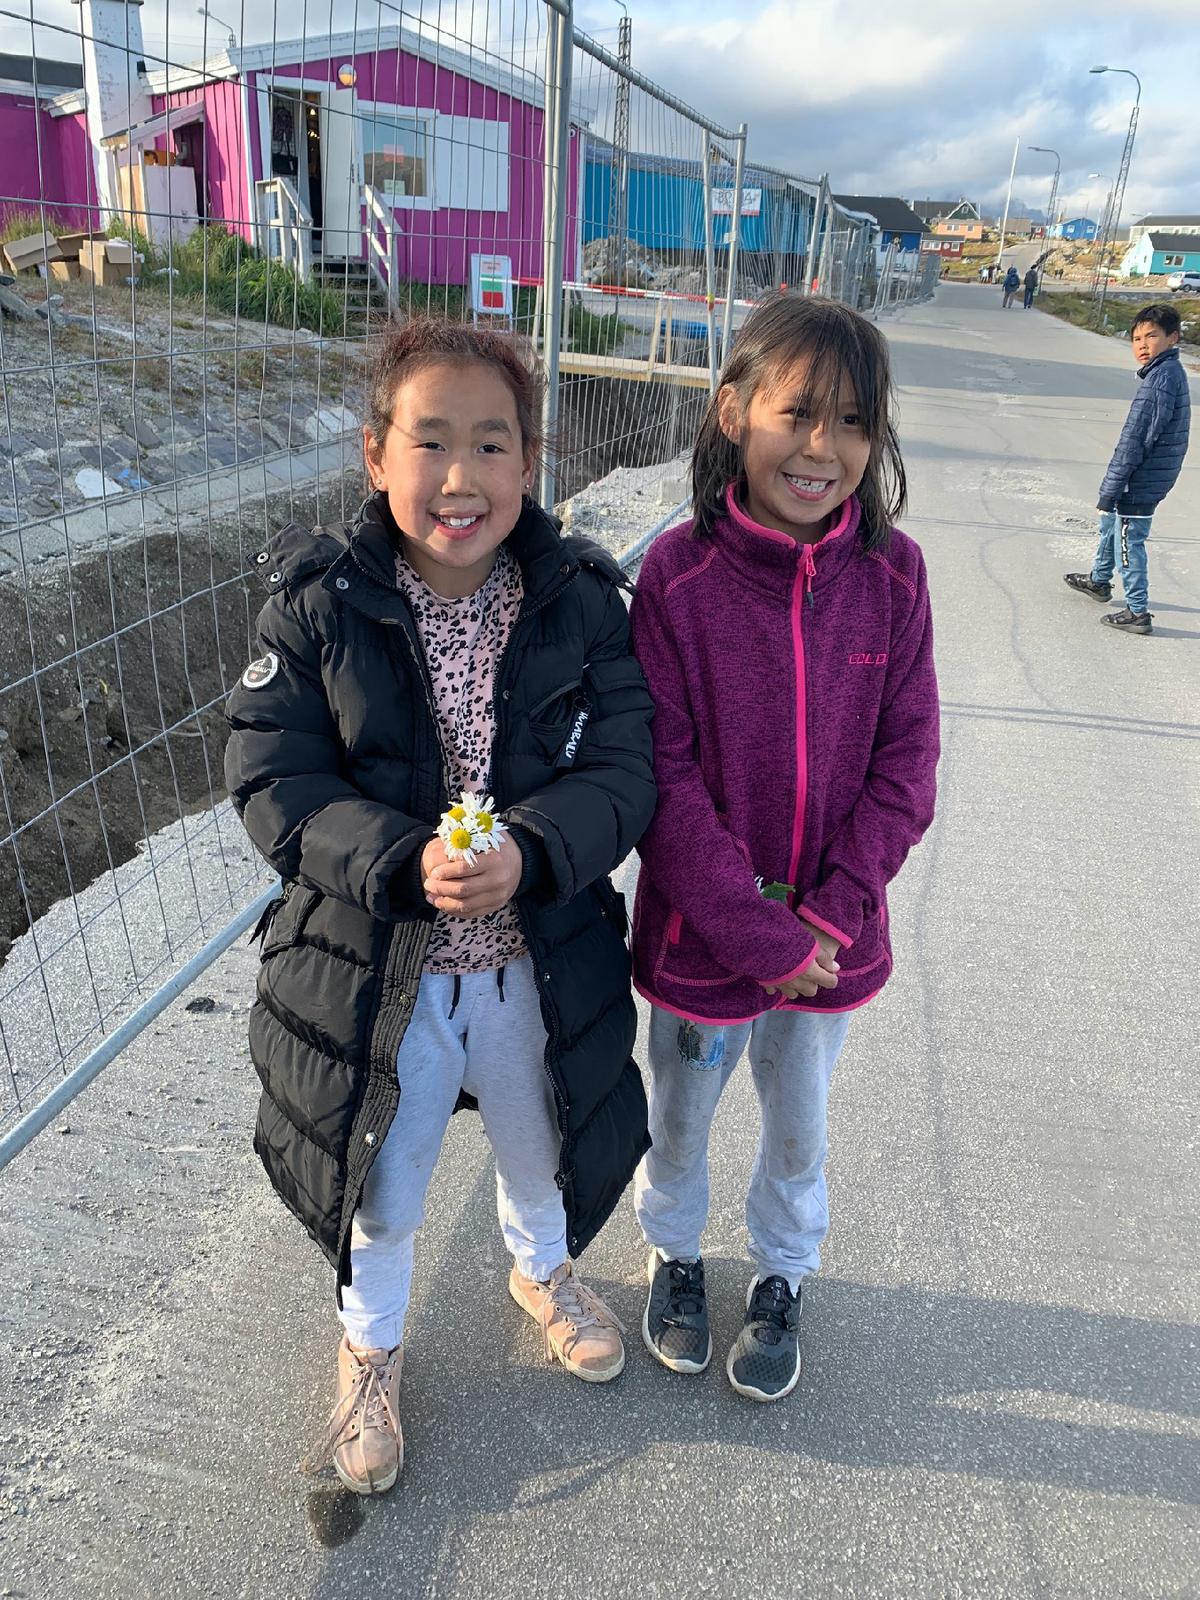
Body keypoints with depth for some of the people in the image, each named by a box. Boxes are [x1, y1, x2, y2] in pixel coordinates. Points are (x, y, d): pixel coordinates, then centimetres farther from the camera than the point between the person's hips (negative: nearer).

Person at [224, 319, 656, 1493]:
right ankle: (371, 1340, 54)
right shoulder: (316, 604, -13)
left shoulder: (581, 601, -10)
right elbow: (271, 781, -15)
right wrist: (401, 865, -30)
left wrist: (531, 854, -32)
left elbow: (626, 768, -13)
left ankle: (540, 1270, 64)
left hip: (543, 962, 2)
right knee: (380, 1184, 21)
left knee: (542, 1149, 28)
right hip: (374, 969, -1)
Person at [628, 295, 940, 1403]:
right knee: (678, 1118, 22)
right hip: (699, 930, -1)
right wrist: (756, 930, -19)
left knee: (798, 1129, 23)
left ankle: (783, 1278, 52)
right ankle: (676, 1252, 53)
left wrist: (828, 911, -15)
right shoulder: (679, 572, -17)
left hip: (832, 934, 2)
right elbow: (663, 771, -17)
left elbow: (907, 760, -6)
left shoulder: (892, 573, -9)